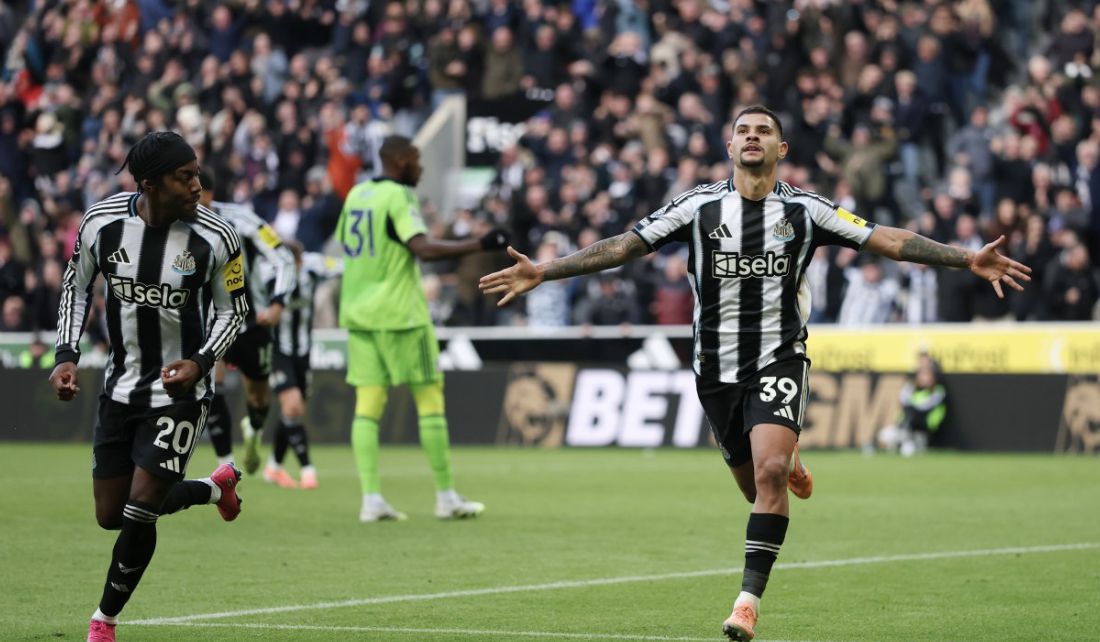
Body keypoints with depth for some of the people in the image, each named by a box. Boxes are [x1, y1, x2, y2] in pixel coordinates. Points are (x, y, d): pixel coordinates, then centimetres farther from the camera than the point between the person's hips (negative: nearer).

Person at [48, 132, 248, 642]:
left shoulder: (214, 237, -15)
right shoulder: (102, 222, -10)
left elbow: (232, 312, -2)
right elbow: (76, 285, 8)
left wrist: (201, 362, -19)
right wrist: (67, 355, -3)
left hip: (181, 390, -4)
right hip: (121, 386, 4)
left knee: (139, 512, -11)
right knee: (110, 515, 8)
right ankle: (215, 488, 34)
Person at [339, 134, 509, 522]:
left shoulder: (356, 195, 11)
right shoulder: (398, 197, -12)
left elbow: (343, 245, 22)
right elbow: (424, 249, -23)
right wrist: (480, 246, -24)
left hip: (357, 313, 7)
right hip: (400, 315, -7)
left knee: (368, 404, 3)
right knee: (430, 399, 2)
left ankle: (371, 499, -5)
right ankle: (446, 497, 3)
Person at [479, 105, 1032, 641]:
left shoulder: (805, 210, -1)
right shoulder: (699, 206, 0)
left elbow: (888, 241, -3)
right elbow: (623, 246, -1)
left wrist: (967, 259, -12)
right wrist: (542, 272, -8)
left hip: (778, 360, -2)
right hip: (716, 368, 2)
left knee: (769, 471, -22)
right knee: (757, 487, 9)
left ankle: (750, 597, -15)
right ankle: (790, 465, 48)